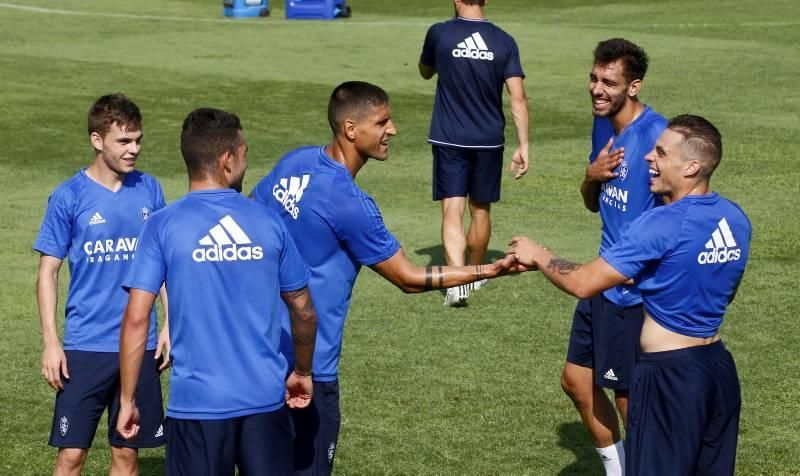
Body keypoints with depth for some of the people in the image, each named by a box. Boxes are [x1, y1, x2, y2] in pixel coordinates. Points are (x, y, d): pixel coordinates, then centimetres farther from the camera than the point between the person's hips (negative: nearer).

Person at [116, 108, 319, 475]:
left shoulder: (163, 227, -5)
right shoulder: (267, 222, 2)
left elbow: (136, 319, -9)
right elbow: (304, 311, 10)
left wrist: (127, 400, -1)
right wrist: (302, 373, 26)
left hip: (196, 403, -2)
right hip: (265, 400, 2)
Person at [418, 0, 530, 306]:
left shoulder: (439, 34, -6)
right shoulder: (504, 42, -3)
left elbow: (425, 72, 14)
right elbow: (518, 98, -6)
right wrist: (523, 146, -2)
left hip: (449, 140, -2)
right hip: (489, 142, 2)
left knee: (452, 211, -4)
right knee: (480, 210, 17)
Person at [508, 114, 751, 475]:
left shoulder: (662, 225, -20)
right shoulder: (735, 219, 3)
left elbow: (582, 283, -17)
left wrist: (537, 256, 1)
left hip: (669, 376, -8)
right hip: (719, 367, 8)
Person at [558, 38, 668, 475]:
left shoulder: (655, 135, -20)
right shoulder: (603, 125, 6)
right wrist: (593, 175, -6)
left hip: (635, 289, -9)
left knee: (629, 397, 3)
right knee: (576, 380, 17)